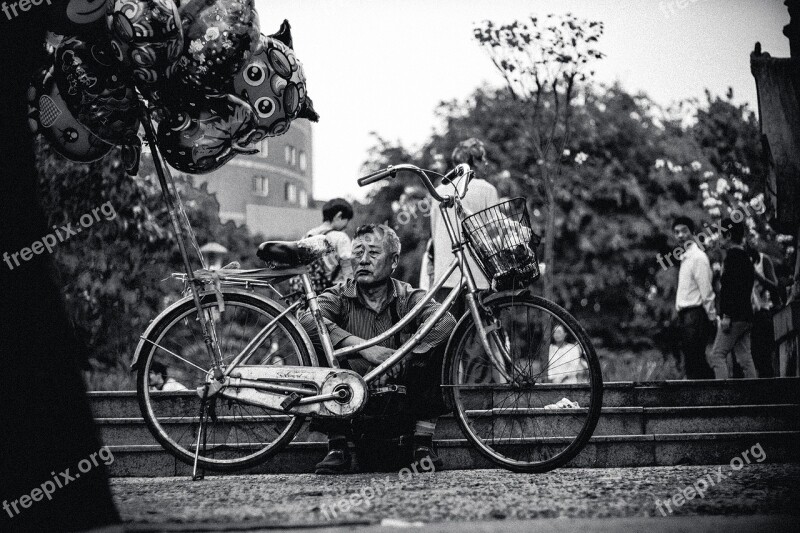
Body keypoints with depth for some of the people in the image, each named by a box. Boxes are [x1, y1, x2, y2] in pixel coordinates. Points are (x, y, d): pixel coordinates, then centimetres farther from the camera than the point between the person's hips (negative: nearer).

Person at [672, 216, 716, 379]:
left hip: (695, 315, -9)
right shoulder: (685, 257, 18)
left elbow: (706, 290, -13)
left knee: (694, 364, -11)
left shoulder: (698, 257, -10)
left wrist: (712, 316, -14)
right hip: (685, 315, 9)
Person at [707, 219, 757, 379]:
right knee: (745, 358, 8)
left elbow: (730, 286, -19)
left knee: (717, 355, -10)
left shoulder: (732, 255, -9)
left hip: (734, 317, -9)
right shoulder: (746, 257, 20)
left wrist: (726, 315, -21)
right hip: (747, 316, 9)